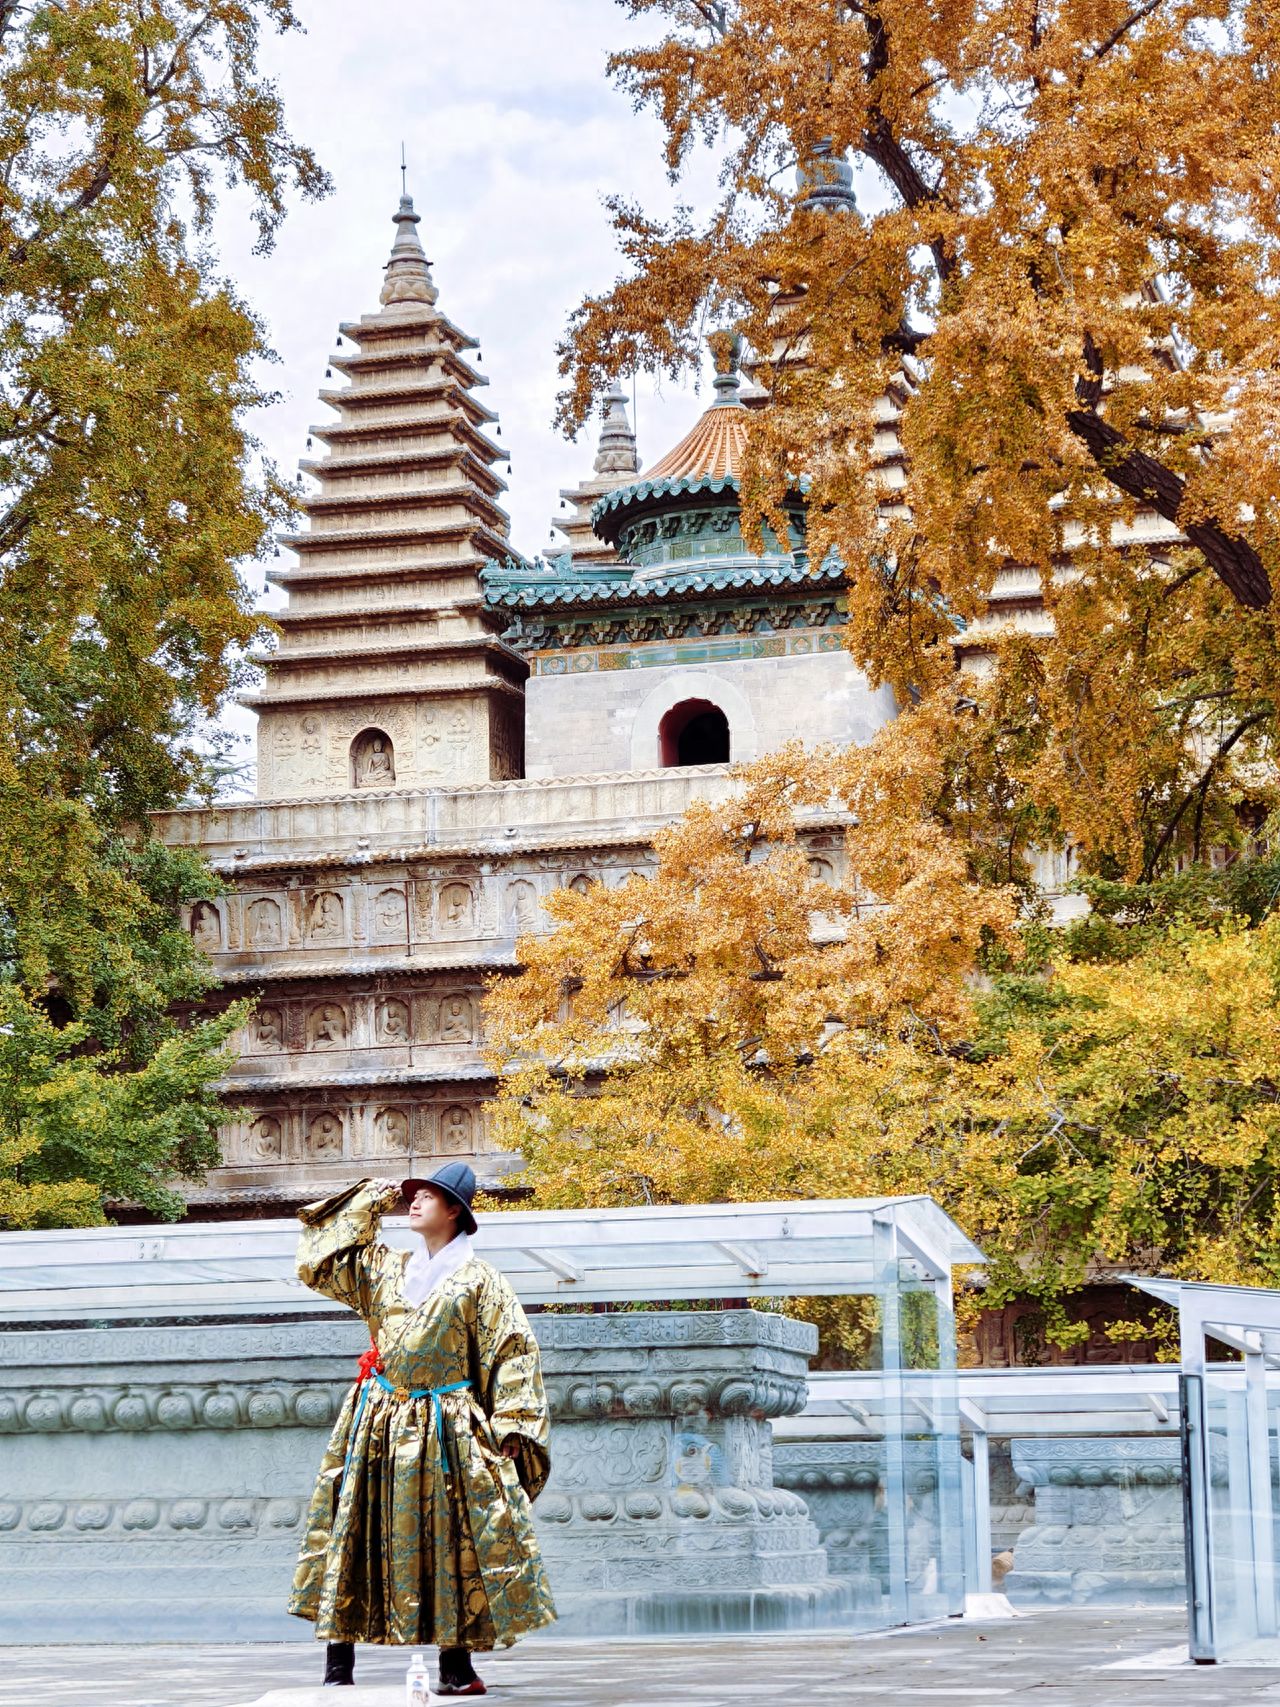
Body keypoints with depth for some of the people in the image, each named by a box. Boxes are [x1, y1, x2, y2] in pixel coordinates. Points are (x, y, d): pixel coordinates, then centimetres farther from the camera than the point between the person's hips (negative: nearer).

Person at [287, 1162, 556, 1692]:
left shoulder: (478, 1280, -1)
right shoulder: (384, 1268, 12)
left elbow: (511, 1355, -2)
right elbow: (317, 1262, 14)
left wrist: (508, 1428, -10)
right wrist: (366, 1204, 11)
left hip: (446, 1430, -4)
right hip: (378, 1425, 4)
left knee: (450, 1544, -2)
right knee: (351, 1532, -2)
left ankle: (457, 1667, 5)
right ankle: (337, 1670, 0)